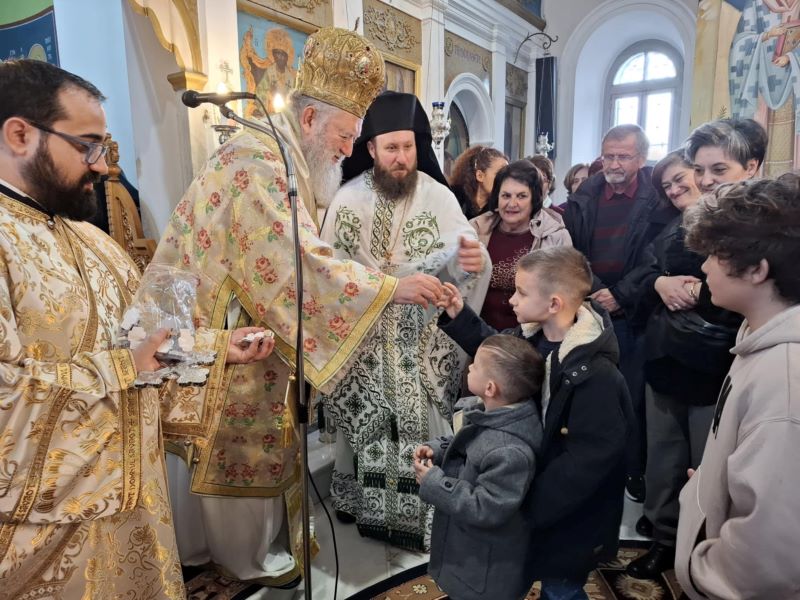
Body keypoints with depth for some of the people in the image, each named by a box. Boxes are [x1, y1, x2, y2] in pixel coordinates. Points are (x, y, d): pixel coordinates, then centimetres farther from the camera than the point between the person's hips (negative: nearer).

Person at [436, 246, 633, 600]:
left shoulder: (595, 374, -32)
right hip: (530, 484, 7)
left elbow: (587, 460, -28)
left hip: (570, 512, -7)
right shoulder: (533, 335, -9)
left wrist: (531, 505, -23)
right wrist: (458, 318, -3)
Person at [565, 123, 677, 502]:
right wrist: (589, 289, -8)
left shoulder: (659, 200, -3)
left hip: (632, 315, -3)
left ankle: (634, 470, 22)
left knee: (633, 397, 5)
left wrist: (620, 295, -14)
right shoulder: (584, 198, 7)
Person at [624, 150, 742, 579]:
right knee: (662, 452, 15)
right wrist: (660, 282, -11)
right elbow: (644, 274, 9)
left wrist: (697, 292, -16)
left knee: (708, 461, 6)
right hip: (664, 355, 7)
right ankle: (664, 536, 32)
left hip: (712, 361, -6)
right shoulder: (669, 231, 19)